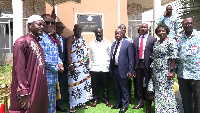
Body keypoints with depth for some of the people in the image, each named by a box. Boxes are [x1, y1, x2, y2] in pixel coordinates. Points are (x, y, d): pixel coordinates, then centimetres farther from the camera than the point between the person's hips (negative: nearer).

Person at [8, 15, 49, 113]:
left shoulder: (38, 43, 13)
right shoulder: (22, 42, -13)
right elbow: (19, 69, -19)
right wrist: (24, 93, -21)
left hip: (39, 89, 8)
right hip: (29, 90, -8)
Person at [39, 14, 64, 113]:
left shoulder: (51, 38, 16)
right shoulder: (40, 37, -14)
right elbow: (43, 57, -20)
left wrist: (60, 63, 0)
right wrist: (56, 68, -13)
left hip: (53, 75, 9)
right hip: (46, 76, -9)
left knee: (52, 101, 20)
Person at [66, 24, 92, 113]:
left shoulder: (82, 38, 14)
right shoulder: (70, 39, -6)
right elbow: (68, 53, -13)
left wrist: (87, 60, 7)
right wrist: (71, 65, -21)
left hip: (84, 66, 7)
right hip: (75, 66, -6)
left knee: (84, 83, 9)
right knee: (74, 84, -3)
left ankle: (82, 102, 23)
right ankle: (72, 105, 9)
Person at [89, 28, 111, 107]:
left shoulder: (107, 42, 6)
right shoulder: (92, 43, 12)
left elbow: (110, 55, 5)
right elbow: (90, 56, 11)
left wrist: (108, 65, -3)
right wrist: (90, 67, 6)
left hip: (104, 68, -1)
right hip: (94, 68, 1)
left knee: (105, 85, 6)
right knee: (95, 85, 5)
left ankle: (106, 99, 21)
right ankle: (95, 99, 19)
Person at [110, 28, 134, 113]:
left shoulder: (128, 44, -6)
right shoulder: (113, 44, 14)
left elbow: (131, 58, -9)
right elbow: (111, 57, 14)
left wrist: (130, 71, -13)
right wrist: (111, 69, 11)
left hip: (122, 69, -6)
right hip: (114, 69, 6)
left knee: (124, 89, 5)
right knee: (117, 88, 17)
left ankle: (125, 105, 19)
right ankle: (119, 103, 33)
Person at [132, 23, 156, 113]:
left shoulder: (153, 39, 2)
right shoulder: (135, 40, 13)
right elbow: (134, 54, 9)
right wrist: (133, 66, 4)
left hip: (148, 65, -3)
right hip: (138, 64, 4)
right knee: (139, 85, 12)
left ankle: (148, 105, 18)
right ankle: (140, 102, 28)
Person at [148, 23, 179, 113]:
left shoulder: (171, 42, -7)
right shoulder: (156, 43, 14)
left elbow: (174, 57, -14)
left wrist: (171, 71, -20)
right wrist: (152, 70, 13)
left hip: (166, 71, -7)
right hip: (156, 72, 7)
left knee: (166, 91, -4)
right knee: (158, 92, 11)